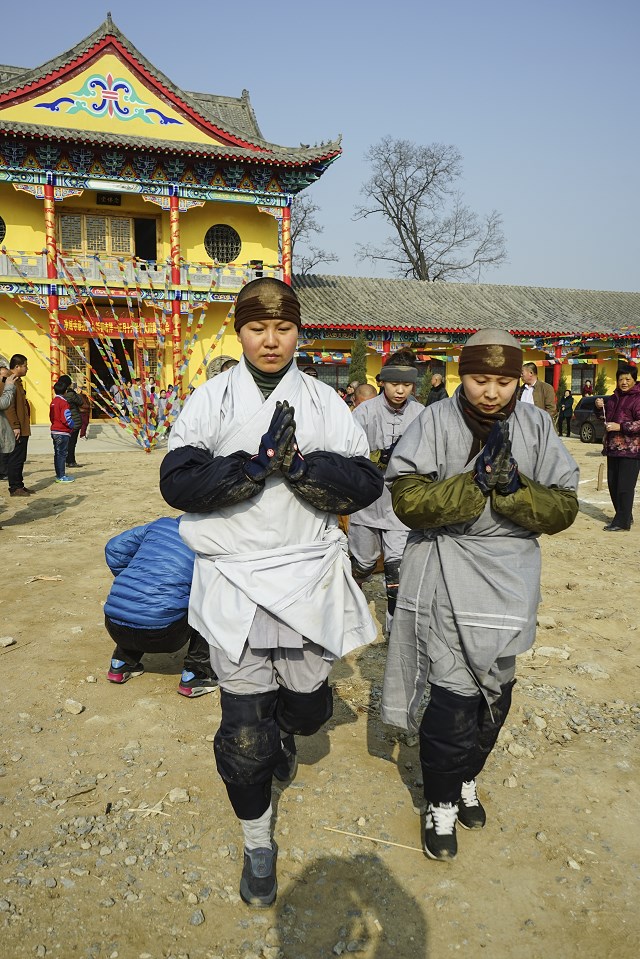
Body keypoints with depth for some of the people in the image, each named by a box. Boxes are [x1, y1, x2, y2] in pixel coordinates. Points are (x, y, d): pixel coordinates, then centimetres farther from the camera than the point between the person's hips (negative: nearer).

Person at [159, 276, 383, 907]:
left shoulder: (324, 401, 3)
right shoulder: (211, 399, 0)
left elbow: (364, 485, -4)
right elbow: (178, 481, -11)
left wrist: (301, 464, -20)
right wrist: (258, 463, -20)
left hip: (310, 576, 2)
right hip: (234, 578, -1)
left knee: (309, 707, 13)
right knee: (243, 731, 5)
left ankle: (284, 729, 53)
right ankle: (257, 843, 32)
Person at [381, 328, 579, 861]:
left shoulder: (536, 426, -1)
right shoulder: (436, 422, -9)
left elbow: (564, 508, -3)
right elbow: (408, 500, -17)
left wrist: (513, 488, -21)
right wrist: (476, 482, -26)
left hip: (509, 577, 4)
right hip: (448, 574, -3)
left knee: (494, 694, 17)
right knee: (454, 697, -4)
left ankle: (466, 778, 44)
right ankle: (441, 804, 22)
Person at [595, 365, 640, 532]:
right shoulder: (614, 397, 15)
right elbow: (603, 416, 26)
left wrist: (620, 426, -22)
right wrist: (599, 407, 5)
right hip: (613, 448, 8)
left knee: (625, 487, -6)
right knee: (613, 485, 14)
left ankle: (622, 522, 0)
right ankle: (625, 516, 28)